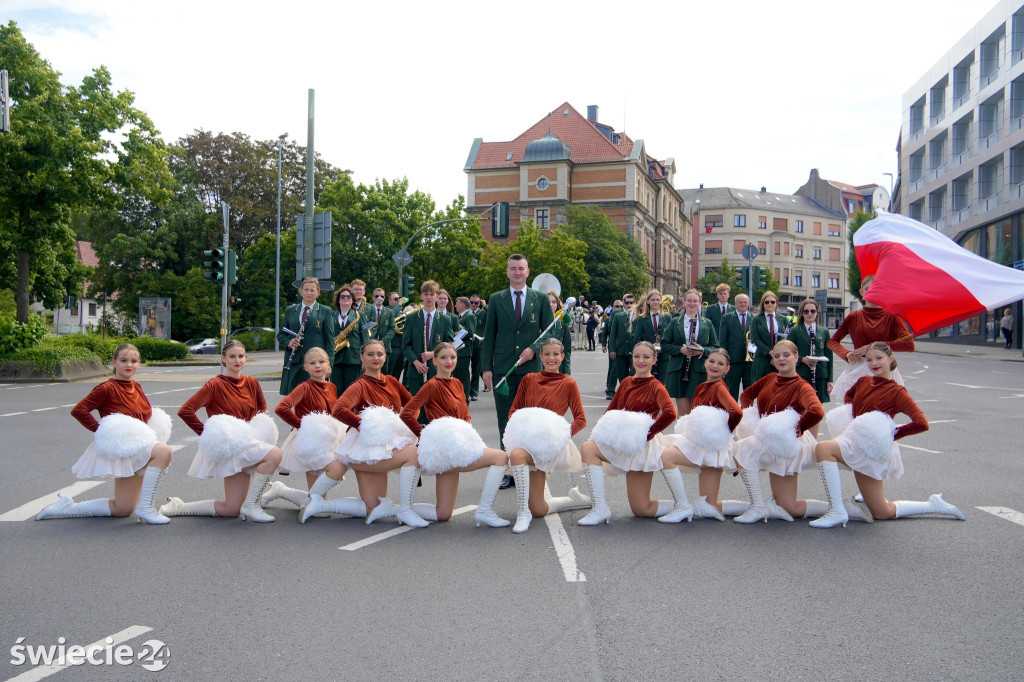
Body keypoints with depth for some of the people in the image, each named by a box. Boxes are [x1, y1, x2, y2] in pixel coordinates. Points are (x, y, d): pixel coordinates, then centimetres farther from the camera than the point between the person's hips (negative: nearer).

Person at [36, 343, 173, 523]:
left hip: (136, 446, 8)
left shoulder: (136, 386, 12)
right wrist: (100, 431, -17)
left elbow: (147, 412, 27)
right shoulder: (107, 388, -10)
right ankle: (145, 508, -23)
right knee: (163, 451, -33)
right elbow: (78, 410, -15)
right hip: (120, 447, -8)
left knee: (122, 510, 10)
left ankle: (67, 507, 24)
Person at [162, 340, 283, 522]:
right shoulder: (215, 384, -7)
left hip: (246, 442, 7)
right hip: (228, 447, -7)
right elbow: (185, 411, -14)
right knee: (274, 455, -30)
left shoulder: (251, 383, 10)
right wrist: (207, 433, -14)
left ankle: (177, 507, 20)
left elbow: (262, 407, 26)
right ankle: (251, 505, -15)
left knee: (232, 510, 4)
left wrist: (256, 426, 8)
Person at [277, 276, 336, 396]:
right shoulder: (290, 310, 15)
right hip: (294, 362, 3)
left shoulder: (325, 312, 6)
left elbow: (330, 339, 4)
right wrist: (288, 342, -4)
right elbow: (280, 334, 19)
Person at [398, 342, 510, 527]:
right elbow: (406, 413, -11)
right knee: (501, 458, -16)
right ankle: (483, 511, -10)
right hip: (445, 449, -8)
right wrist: (424, 435, -6)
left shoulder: (457, 384, 18)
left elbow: (465, 415, 21)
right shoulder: (432, 385, -5)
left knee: (443, 514, 8)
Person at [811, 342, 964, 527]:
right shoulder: (863, 382, 14)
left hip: (870, 449, -7)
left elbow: (922, 424, -14)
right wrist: (851, 416, 15)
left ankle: (837, 511, -25)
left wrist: (892, 435, -6)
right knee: (883, 513, 11)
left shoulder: (897, 392, -3)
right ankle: (933, 505, 30)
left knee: (823, 448, -28)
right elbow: (848, 396, 35)